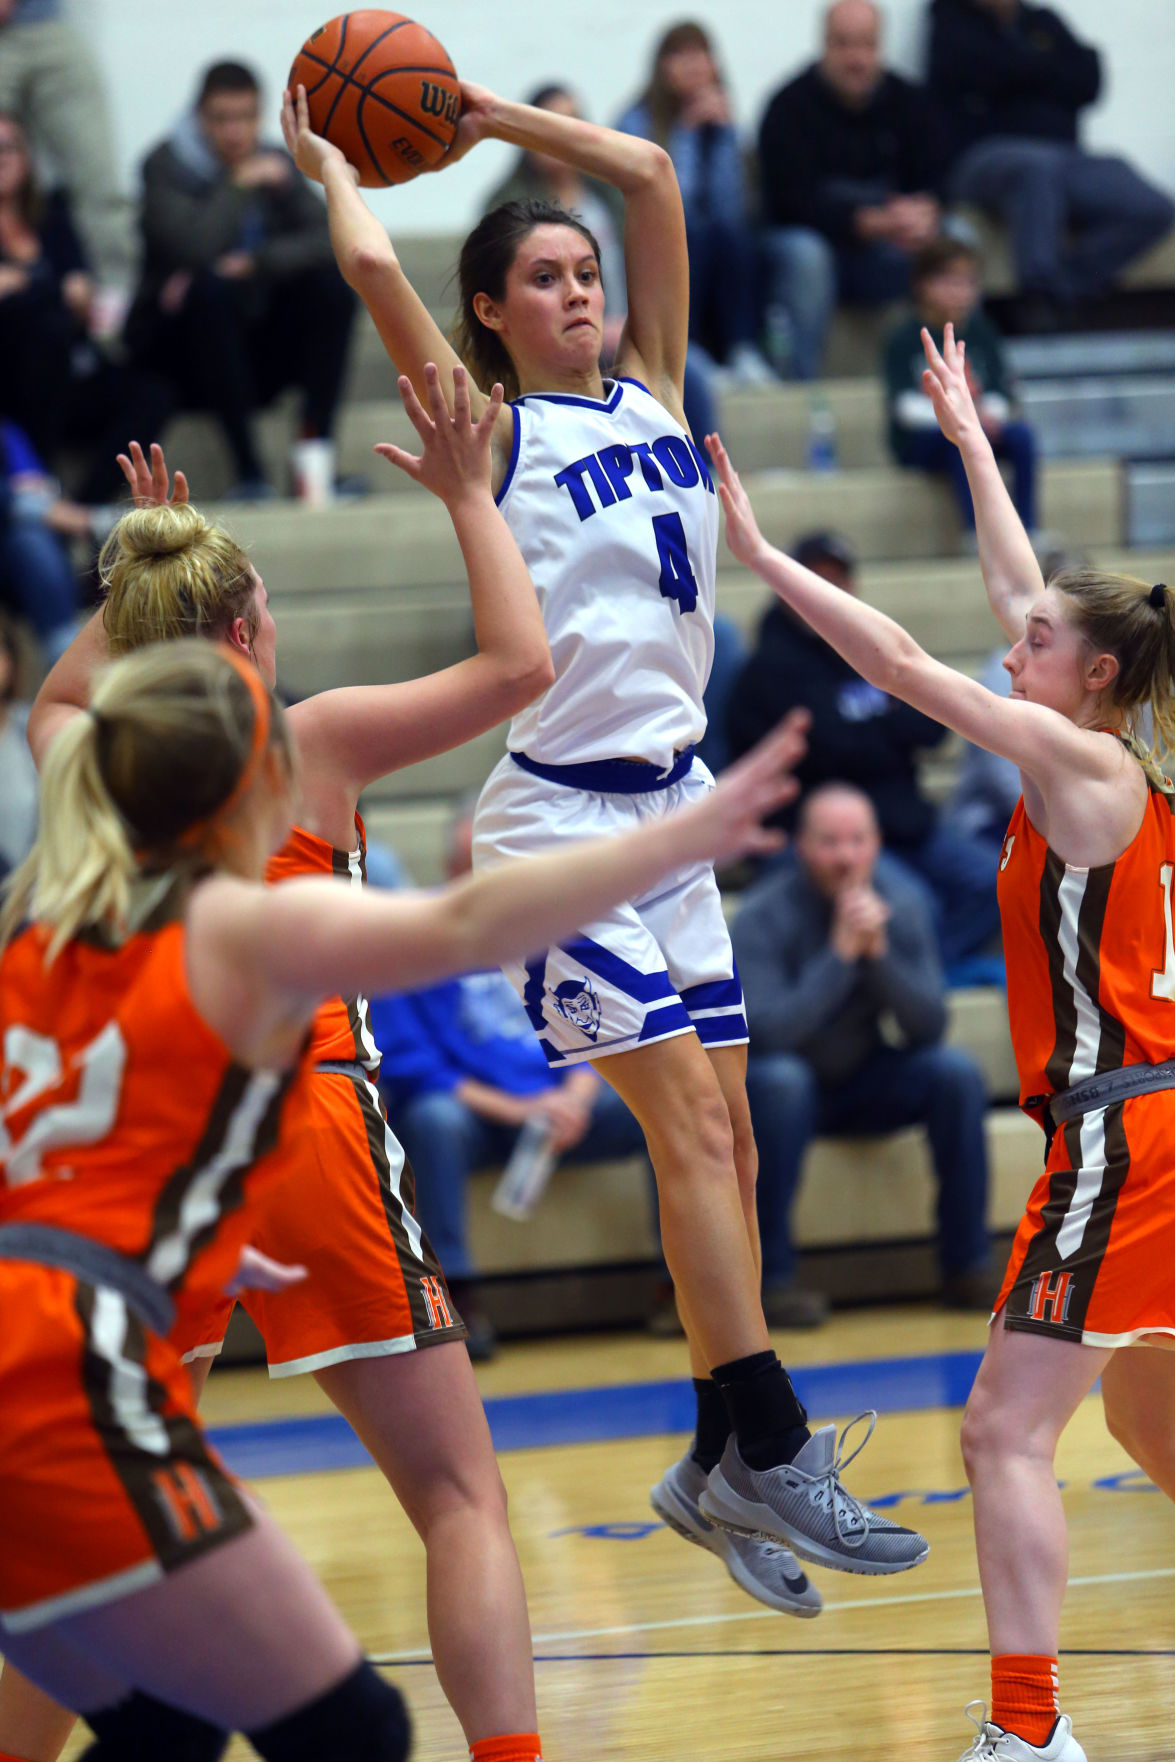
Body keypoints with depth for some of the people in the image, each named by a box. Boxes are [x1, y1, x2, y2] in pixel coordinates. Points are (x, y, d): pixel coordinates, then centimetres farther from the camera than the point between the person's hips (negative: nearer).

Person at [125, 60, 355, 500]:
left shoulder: (274, 163, 6)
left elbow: (325, 239, -8)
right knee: (211, 288, -35)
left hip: (254, 353, 5)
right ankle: (248, 473, -36)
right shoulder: (167, 166, -9)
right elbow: (193, 249, -28)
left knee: (332, 285, -17)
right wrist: (241, 185, -21)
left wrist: (254, 262, -22)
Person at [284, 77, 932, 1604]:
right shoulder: (495, 434, -3)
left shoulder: (653, 393, 11)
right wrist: (329, 160, 2)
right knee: (689, 1108, -15)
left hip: (672, 805, 6)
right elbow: (372, 265, -15)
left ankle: (717, 1464, 9)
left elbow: (649, 175, 9)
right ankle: (779, 1450, -17)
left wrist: (488, 115, 14)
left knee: (721, 1138, 3)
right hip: (557, 810, -6)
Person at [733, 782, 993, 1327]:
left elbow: (928, 1029, -14)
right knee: (779, 1078, -36)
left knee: (955, 1072, -21)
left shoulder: (901, 903, -7)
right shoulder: (765, 915, -18)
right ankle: (771, 1279, -30)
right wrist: (840, 952, -34)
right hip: (789, 1095, -4)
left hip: (866, 1087, 4)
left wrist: (879, 952, -28)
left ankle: (968, 1269, -14)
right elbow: (768, 1033, -31)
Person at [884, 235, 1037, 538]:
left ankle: (1028, 532, -25)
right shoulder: (905, 339, -6)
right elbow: (905, 405, -15)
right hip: (917, 442, -4)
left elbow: (999, 391, 4)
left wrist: (989, 415, -20)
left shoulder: (980, 334, 8)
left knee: (1021, 433, -24)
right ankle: (978, 534, -40)